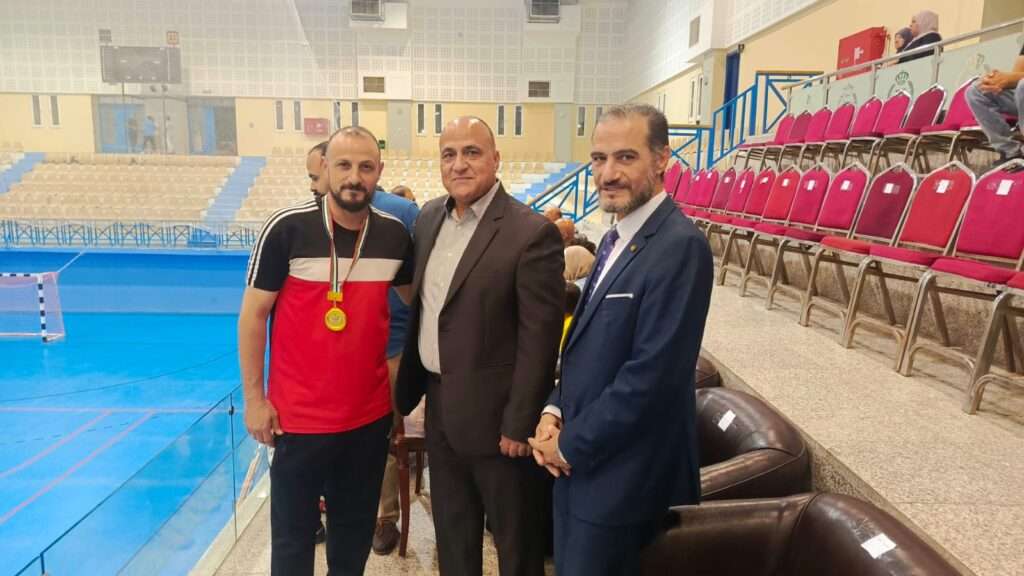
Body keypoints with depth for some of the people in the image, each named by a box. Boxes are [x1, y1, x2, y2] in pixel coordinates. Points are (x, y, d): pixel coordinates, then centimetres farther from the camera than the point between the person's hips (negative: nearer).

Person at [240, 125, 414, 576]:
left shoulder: (396, 234, -3)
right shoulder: (287, 228, -13)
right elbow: (253, 314, -6)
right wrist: (253, 398, -7)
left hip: (370, 414, 3)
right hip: (298, 415, -3)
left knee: (355, 532, 20)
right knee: (293, 534, 14)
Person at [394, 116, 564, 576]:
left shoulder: (532, 233, -19)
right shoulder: (429, 217, 4)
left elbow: (540, 338, -18)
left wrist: (519, 424, -17)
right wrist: (408, 385, 12)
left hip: (492, 412, -6)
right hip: (440, 405, 7)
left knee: (515, 538, 15)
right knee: (451, 531, 24)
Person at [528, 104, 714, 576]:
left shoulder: (680, 245, -21)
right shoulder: (615, 238, 8)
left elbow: (651, 374, -25)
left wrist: (570, 444, -15)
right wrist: (554, 412, -1)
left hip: (621, 471, -8)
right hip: (579, 458, 8)